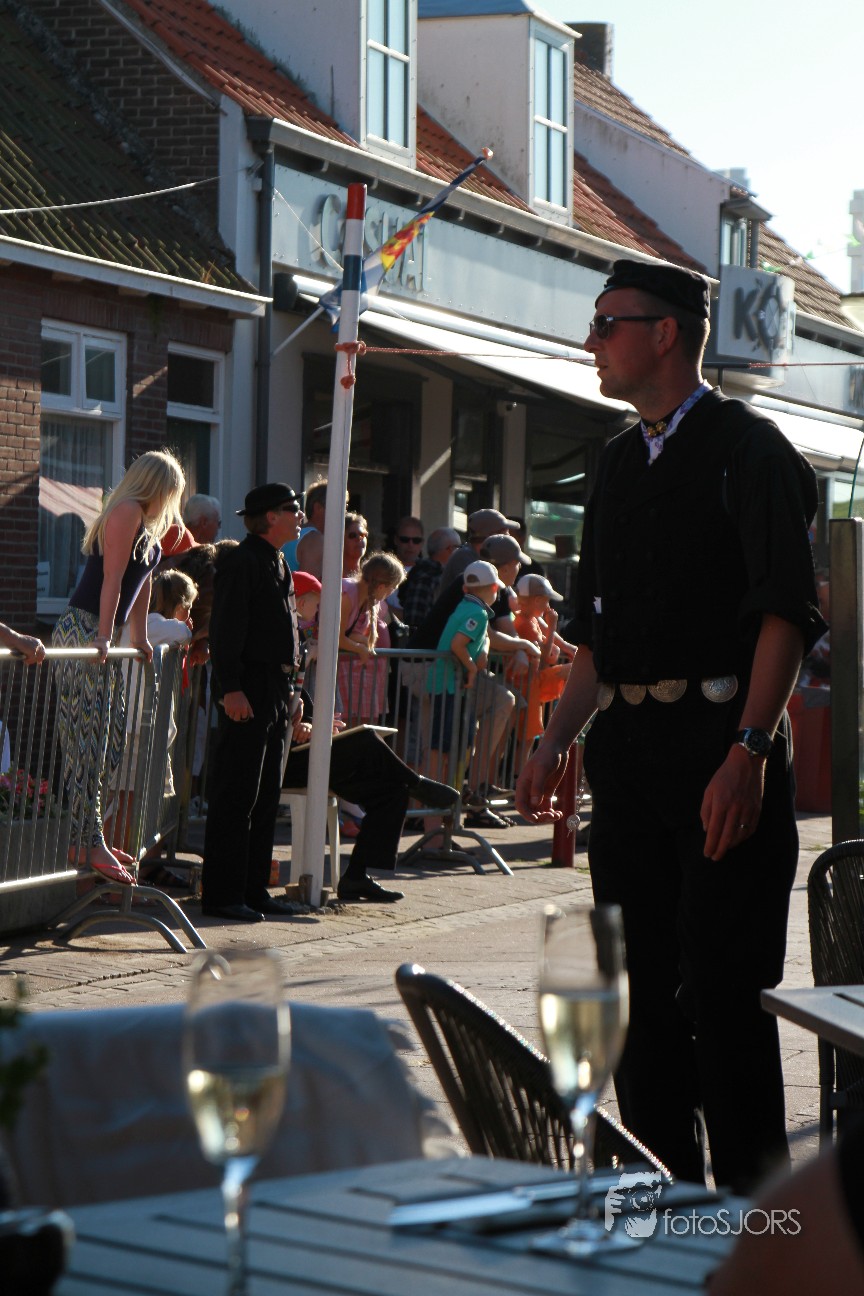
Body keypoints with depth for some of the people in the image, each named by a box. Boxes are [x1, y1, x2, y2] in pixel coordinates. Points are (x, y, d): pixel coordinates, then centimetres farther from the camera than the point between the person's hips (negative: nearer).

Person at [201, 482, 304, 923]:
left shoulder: (278, 564, 19)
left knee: (266, 797, 11)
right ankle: (222, 895, -4)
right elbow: (225, 630, -16)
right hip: (248, 694, -9)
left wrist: (292, 689, 19)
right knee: (236, 797, -7)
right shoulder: (240, 561, -10)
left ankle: (253, 889, 17)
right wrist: (231, 688, -22)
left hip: (278, 693, 9)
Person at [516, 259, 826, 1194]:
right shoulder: (617, 467, 18)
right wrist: (554, 742, 12)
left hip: (720, 745, -7)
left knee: (724, 993, -7)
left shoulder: (747, 452, -4)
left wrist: (748, 751, -22)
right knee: (644, 992, 9)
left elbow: (787, 613, -12)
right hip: (628, 749, 7)